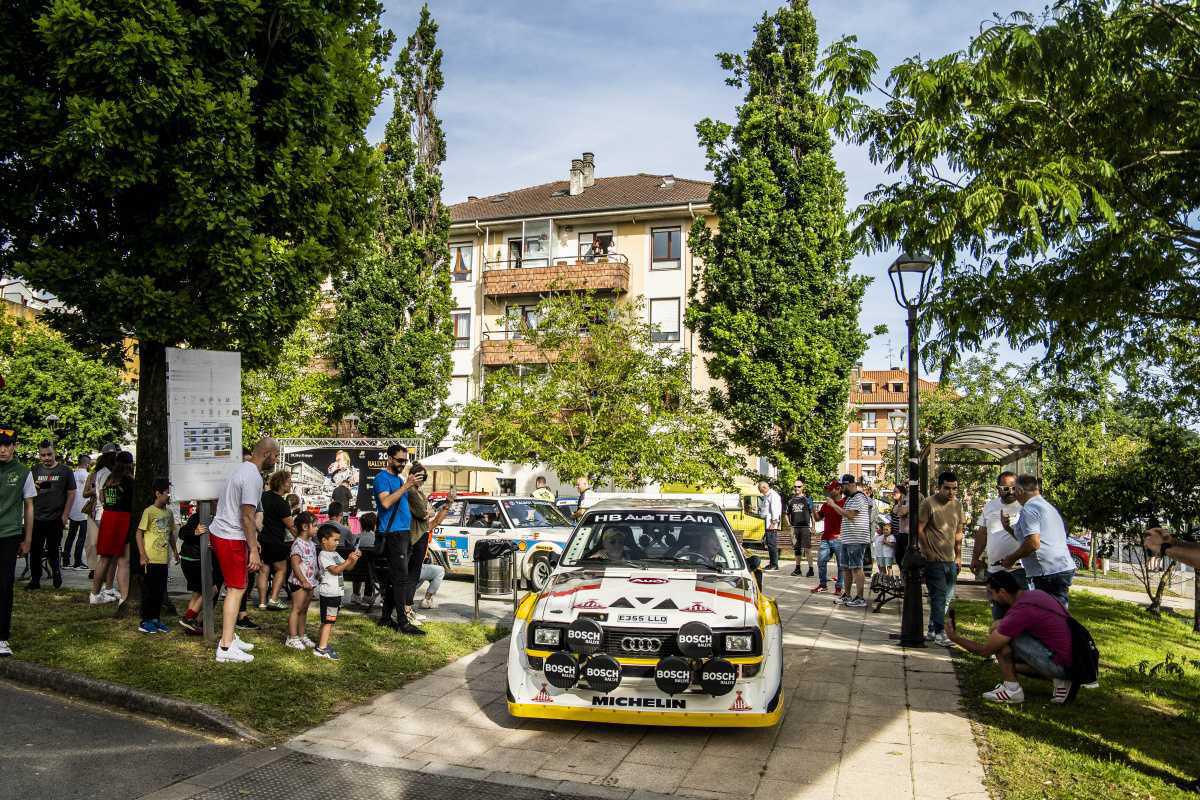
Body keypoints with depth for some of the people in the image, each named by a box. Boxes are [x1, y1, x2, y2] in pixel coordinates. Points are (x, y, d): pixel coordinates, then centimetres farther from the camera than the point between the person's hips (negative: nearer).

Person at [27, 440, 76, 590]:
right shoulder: (34, 470, 9)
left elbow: (71, 493, 2)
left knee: (54, 550, 4)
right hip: (36, 518, 3)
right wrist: (34, 487, -11)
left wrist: (65, 515, -5)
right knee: (34, 550, 5)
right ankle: (35, 579, 15)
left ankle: (57, 572, 25)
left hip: (55, 518, -2)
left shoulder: (65, 470, 2)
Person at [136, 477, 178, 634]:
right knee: (149, 590, 0)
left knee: (160, 591, 11)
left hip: (164, 559, 7)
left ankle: (155, 619, 20)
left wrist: (175, 552, 16)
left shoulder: (169, 513, 11)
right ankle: (145, 622, 8)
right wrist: (142, 555, -15)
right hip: (151, 559, -6)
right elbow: (139, 533, -10)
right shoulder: (149, 511, -9)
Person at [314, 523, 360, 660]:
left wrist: (355, 558, -1)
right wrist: (349, 560, -27)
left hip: (336, 592, 9)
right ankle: (321, 649, -6)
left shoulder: (335, 554, 17)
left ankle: (322, 644, 23)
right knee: (328, 620, -8)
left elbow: (348, 567, 16)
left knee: (328, 620, 14)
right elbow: (335, 570, -22)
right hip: (329, 592, -9)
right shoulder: (323, 555, -12)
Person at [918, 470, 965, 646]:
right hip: (934, 559, -7)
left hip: (950, 559, 7)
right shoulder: (929, 503, -11)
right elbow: (919, 529, -11)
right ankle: (939, 632, -3)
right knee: (939, 595, -9)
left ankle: (933, 629, 23)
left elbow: (958, 531, 18)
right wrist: (928, 552, -13)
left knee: (945, 596, 11)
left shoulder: (957, 505, 9)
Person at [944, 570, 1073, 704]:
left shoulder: (1020, 611, -19)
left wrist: (955, 638, 0)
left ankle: (1012, 690, -2)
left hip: (1059, 665, -9)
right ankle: (1059, 680, 11)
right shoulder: (1036, 594, 6)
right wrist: (1001, 624, 11)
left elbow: (985, 651, -11)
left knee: (1003, 639, -8)